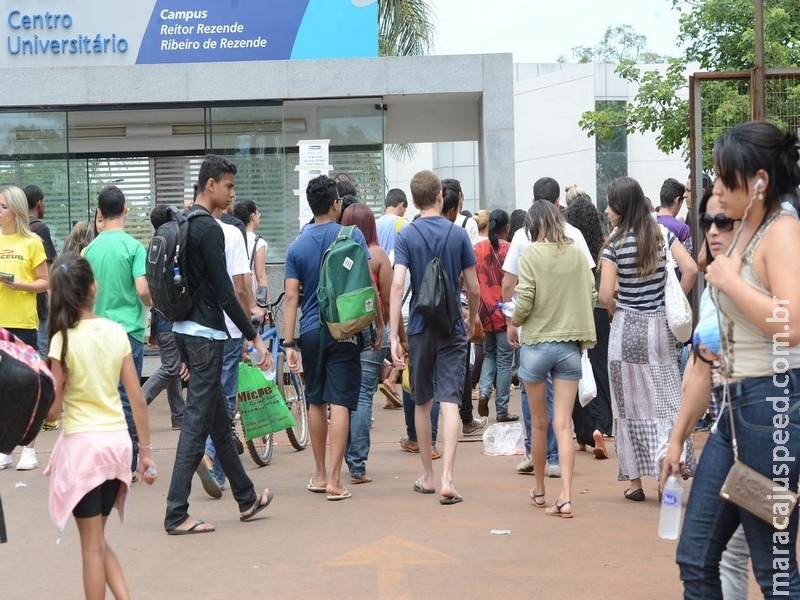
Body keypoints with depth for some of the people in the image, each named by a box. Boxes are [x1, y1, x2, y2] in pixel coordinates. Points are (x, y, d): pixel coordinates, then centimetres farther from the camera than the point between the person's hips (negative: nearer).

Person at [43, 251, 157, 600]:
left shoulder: (63, 339, -11)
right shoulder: (116, 332, 1)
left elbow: (53, 411, -11)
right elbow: (137, 399, 2)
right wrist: (145, 451, 9)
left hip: (83, 443, -5)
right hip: (118, 441, 5)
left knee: (92, 545, 4)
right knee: (98, 540, 19)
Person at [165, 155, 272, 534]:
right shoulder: (209, 230, -16)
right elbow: (224, 292, -19)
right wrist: (254, 338, -15)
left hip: (186, 330, 10)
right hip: (205, 334, -10)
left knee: (219, 420, 17)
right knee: (197, 424, -6)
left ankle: (246, 498, 29)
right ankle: (176, 514, -4)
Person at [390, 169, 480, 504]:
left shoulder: (407, 236, -4)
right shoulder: (458, 234, -1)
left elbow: (397, 285, -14)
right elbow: (474, 289, 2)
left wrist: (393, 336, -13)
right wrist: (472, 321, 20)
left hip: (420, 328, 0)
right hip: (451, 328, 0)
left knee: (422, 403, 14)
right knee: (449, 402, -6)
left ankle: (427, 477, 24)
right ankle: (447, 480, -18)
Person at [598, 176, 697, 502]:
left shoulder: (615, 245, -10)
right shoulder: (662, 234, 1)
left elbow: (606, 296, -14)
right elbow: (690, 269, -7)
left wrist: (617, 309, 6)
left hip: (627, 329, -3)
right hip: (660, 327, 3)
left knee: (631, 402, 5)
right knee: (664, 400, 7)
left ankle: (635, 481, 10)